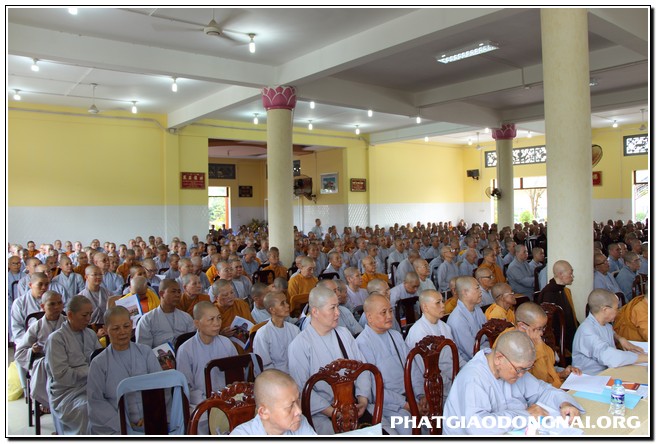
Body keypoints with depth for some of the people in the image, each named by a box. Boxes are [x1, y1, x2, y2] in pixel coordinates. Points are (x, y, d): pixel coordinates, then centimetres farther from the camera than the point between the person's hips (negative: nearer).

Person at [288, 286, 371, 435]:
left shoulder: (344, 333, 11)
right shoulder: (299, 345, -8)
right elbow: (302, 389, -12)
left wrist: (363, 399, -7)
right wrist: (333, 413, -16)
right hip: (322, 415, -5)